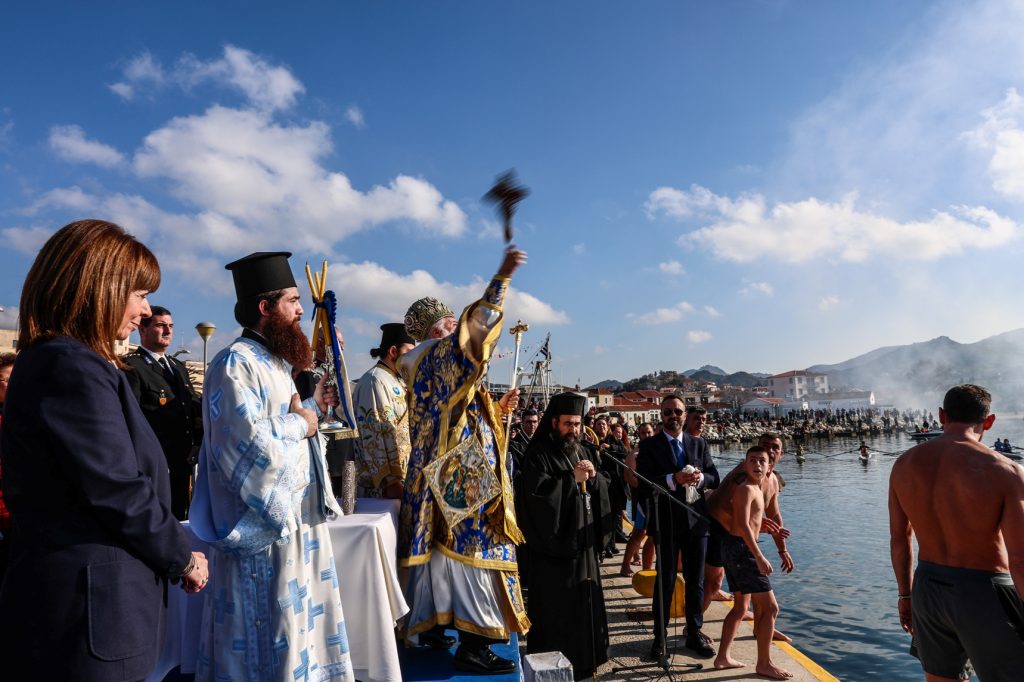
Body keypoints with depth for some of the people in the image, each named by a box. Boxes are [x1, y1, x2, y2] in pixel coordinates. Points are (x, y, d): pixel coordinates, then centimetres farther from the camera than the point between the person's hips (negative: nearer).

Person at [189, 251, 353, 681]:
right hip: (265, 526, -9)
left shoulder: (275, 363, 13)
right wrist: (301, 424, -14)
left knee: (300, 630, 19)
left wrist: (313, 406, 5)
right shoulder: (235, 364, -17)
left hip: (299, 518, 9)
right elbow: (248, 442, -29)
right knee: (270, 642, 4)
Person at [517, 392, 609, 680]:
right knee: (555, 608, 1)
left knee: (584, 602, 14)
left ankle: (583, 659, 30)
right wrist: (571, 479, -19)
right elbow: (536, 492, -23)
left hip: (582, 540, 7)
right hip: (553, 542, -7)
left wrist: (593, 476, -9)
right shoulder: (538, 454, -11)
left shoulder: (580, 451, 11)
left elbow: (600, 492, 13)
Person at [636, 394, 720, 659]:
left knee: (696, 581, 14)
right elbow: (644, 482, -13)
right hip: (666, 521, -3)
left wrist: (700, 477, -16)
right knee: (665, 581, 6)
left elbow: (714, 478, 5)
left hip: (696, 519, 3)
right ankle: (660, 636, 18)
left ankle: (694, 633, 28)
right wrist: (673, 479, -26)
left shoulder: (699, 443, 8)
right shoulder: (649, 445, -4)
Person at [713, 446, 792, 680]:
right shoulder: (746, 489, -15)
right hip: (741, 548, -10)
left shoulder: (756, 489, 14)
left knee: (741, 607, 17)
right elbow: (743, 525, -24)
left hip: (737, 549, 10)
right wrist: (759, 557, -28)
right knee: (770, 607, -4)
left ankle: (722, 657, 22)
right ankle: (764, 664, 6)